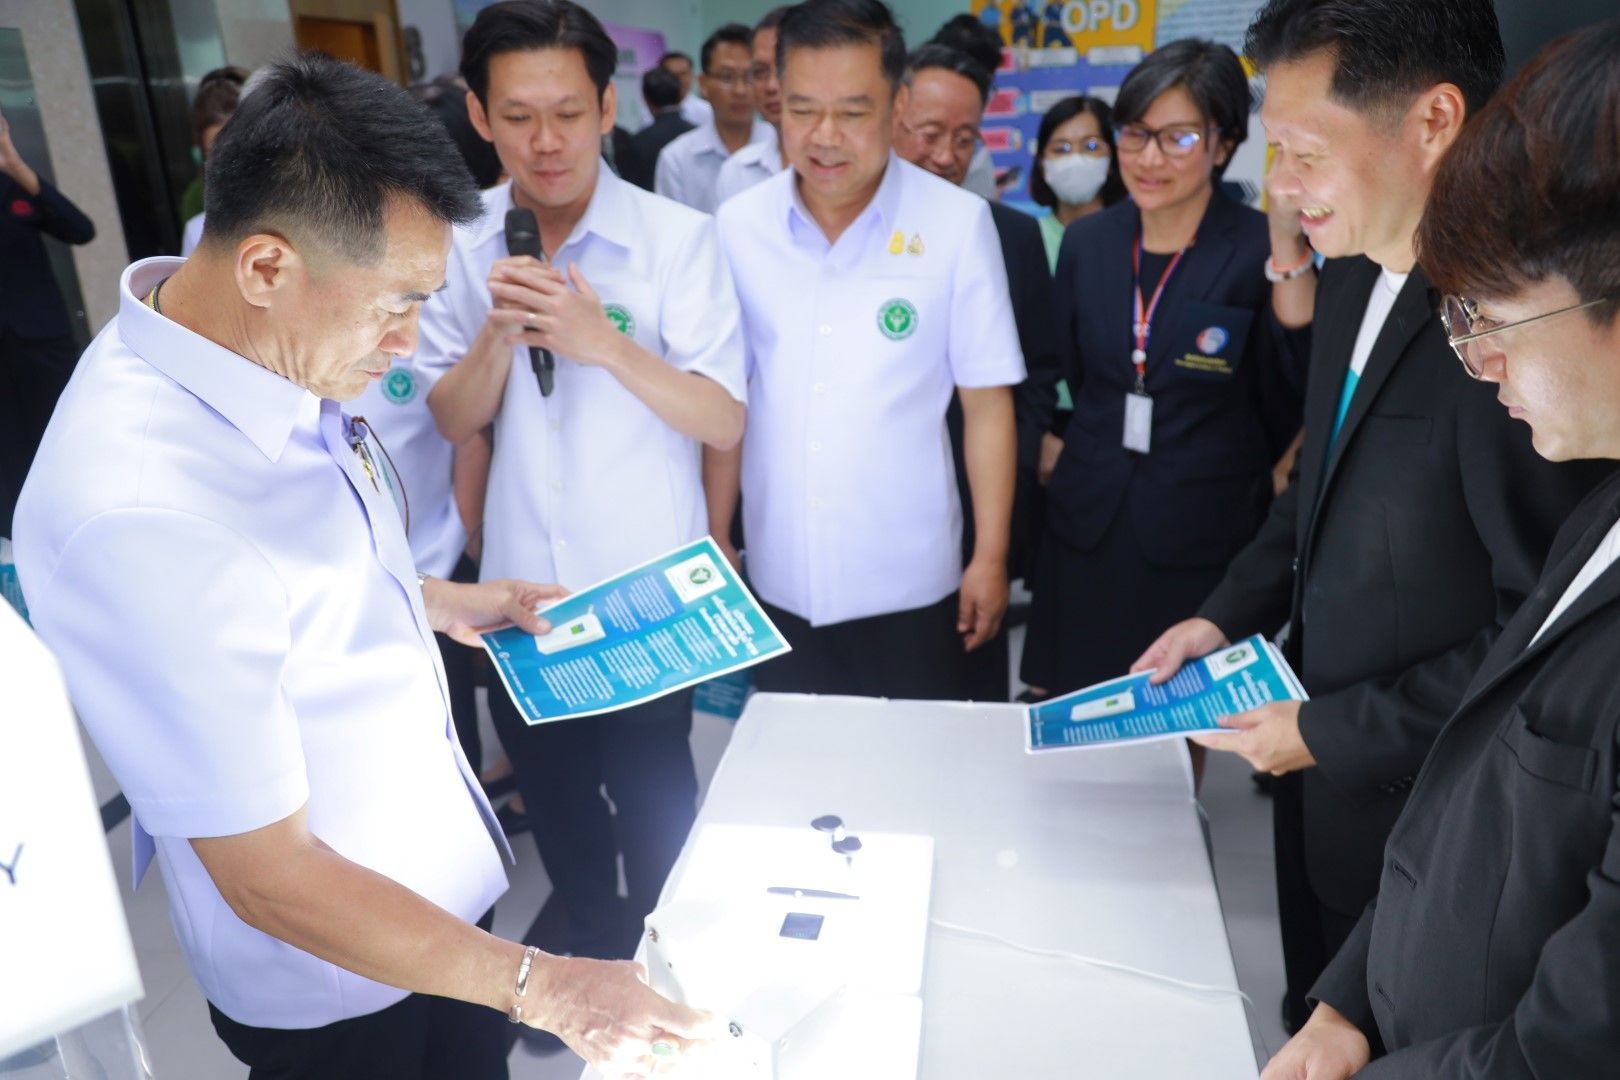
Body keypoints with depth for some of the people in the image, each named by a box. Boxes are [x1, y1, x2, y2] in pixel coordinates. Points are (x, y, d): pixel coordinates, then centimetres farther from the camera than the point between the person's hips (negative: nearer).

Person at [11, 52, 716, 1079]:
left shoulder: (281, 354, -9)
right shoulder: (140, 516, -36)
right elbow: (270, 876, -28)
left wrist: (441, 601, 3)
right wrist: (542, 989, -24)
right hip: (343, 993, -7)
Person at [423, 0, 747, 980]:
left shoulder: (679, 237, -13)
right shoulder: (462, 244, -2)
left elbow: (725, 423, -16)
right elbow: (455, 421, -1)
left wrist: (605, 342, -29)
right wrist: (499, 332, -19)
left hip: (647, 589, -3)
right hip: (518, 584, 4)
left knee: (649, 788, 13)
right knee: (547, 777, 22)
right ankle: (583, 912, 51)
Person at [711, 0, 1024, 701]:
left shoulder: (958, 224, -9)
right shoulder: (738, 226, -2)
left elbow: (986, 404, -5)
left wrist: (990, 558, -4)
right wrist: (713, 545, 6)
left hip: (909, 584, -2)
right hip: (779, 581, 2)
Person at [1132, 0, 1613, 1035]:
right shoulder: (1356, 275, 0)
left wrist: (1335, 734, -18)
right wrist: (1230, 615, 4)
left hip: (1419, 814, -7)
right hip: (1322, 773, 7)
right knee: (1317, 1027, 27)